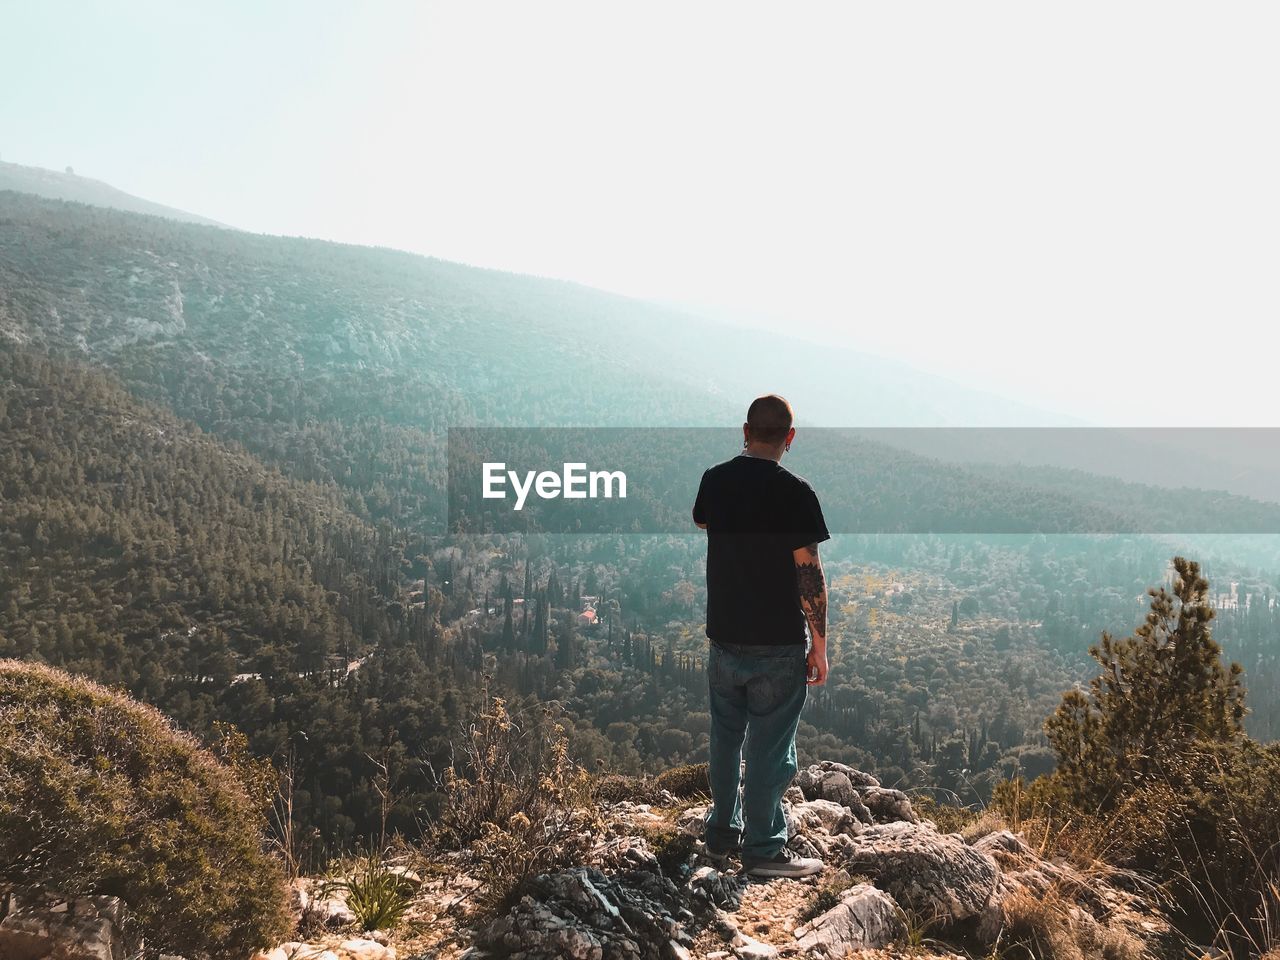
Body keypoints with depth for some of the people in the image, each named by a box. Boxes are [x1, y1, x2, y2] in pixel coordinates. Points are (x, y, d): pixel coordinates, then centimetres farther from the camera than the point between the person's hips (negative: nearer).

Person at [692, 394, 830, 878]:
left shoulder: (714, 480, 1)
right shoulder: (795, 493, -15)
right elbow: (809, 575, -14)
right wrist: (819, 647, -6)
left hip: (723, 639, 5)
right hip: (777, 647, -5)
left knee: (725, 741, 18)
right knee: (769, 750, 6)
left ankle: (721, 834, 30)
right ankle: (763, 850, 16)